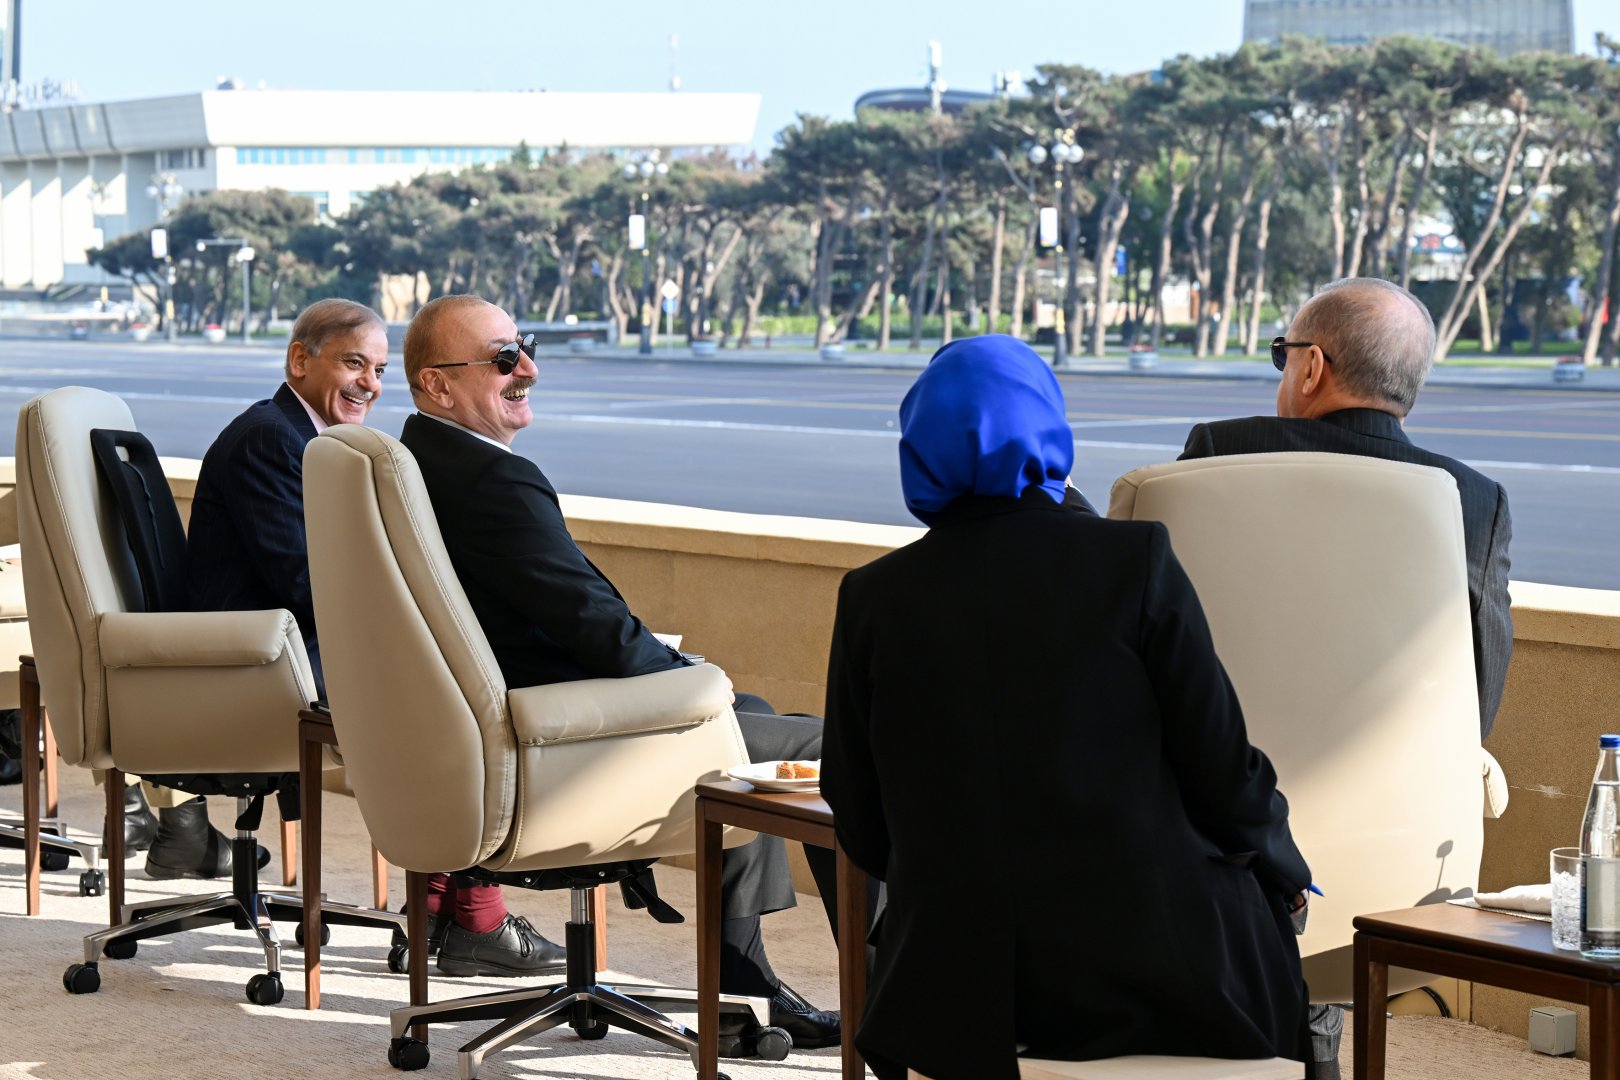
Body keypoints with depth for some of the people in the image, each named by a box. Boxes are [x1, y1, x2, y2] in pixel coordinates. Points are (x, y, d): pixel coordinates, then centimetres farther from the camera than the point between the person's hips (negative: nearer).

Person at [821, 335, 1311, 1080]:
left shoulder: (873, 597, -2)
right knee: (1264, 903, 30)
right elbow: (1222, 771, -5)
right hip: (1141, 971, -2)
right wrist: (1281, 865, 16)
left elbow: (862, 829, 3)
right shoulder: (1136, 560, -8)